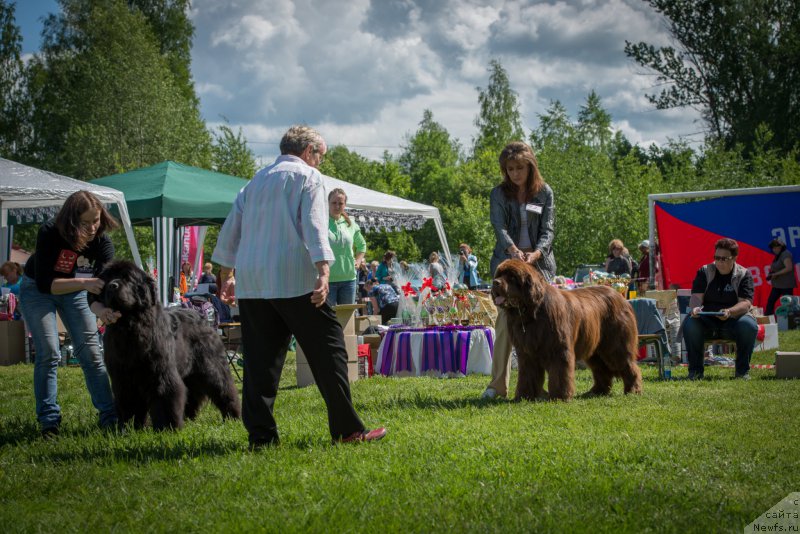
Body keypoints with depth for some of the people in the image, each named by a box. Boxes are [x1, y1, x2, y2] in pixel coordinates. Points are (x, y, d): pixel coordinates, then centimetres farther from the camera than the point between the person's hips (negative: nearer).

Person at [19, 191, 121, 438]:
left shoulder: (102, 243, -24)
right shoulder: (50, 234, -33)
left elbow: (101, 287, -27)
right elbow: (44, 284, -34)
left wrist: (102, 309, -50)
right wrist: (83, 283, -47)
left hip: (75, 290, 3)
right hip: (37, 290, -3)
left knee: (91, 352, -3)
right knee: (48, 354, -11)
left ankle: (109, 416, 0)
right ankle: (49, 419, -4)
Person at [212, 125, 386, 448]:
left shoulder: (255, 181, 22)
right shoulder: (308, 176, 3)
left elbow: (229, 232, 24)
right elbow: (314, 227, -11)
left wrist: (225, 276, 32)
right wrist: (324, 272, -20)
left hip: (249, 283, 6)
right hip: (293, 279, -6)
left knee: (260, 358, 5)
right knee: (327, 349, 0)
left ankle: (260, 434, 1)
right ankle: (347, 429, 0)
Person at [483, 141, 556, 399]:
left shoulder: (545, 193, 7)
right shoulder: (499, 194, 5)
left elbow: (548, 230, -1)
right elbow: (499, 226, -9)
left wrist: (536, 253, -21)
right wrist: (513, 249, -29)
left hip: (539, 262, 1)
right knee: (505, 321, -9)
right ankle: (498, 384, -7)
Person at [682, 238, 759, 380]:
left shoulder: (744, 275, 0)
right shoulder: (704, 272, 6)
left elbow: (745, 303, -12)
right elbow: (696, 296, -4)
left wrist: (729, 312, -34)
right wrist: (695, 308, -30)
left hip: (733, 320, -1)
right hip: (707, 321, 1)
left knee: (749, 325, -34)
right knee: (690, 323, -31)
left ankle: (743, 370, -16)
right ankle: (695, 370, -20)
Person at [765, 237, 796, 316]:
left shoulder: (785, 254, -14)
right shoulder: (778, 256, 14)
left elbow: (789, 268, -25)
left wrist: (776, 274, -20)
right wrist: (771, 274, 2)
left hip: (786, 285, -10)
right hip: (777, 285, 10)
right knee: (770, 301, 7)